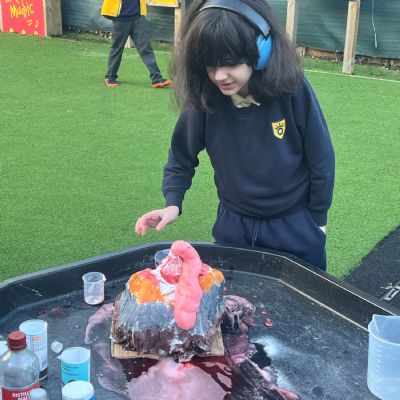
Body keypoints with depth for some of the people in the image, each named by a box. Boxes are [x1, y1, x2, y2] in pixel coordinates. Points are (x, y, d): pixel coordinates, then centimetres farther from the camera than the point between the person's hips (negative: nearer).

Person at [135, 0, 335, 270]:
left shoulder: (292, 90, -24)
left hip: (294, 226, -2)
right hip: (233, 225, 2)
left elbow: (321, 160, -11)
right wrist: (172, 204, -15)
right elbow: (182, 158, -1)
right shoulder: (203, 99, -17)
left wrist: (317, 221, -3)